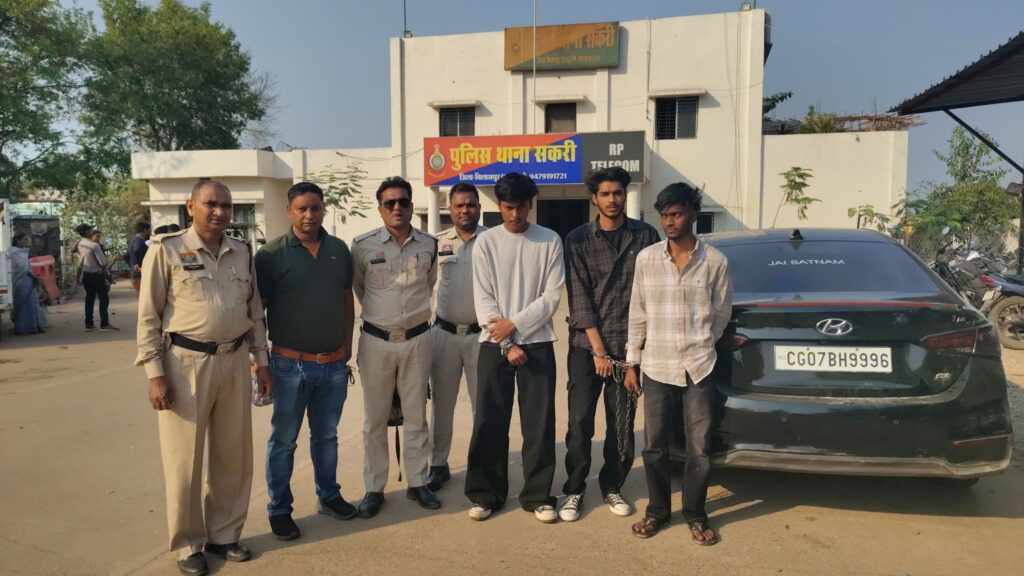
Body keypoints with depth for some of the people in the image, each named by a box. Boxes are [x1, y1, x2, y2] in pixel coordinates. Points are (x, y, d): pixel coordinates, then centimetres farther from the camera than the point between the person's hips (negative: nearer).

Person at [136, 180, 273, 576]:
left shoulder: (242, 253, 9)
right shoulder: (167, 251, -4)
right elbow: (148, 317, -5)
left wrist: (262, 361, 11)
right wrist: (154, 373, -10)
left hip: (235, 361, 5)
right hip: (186, 362, -4)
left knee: (232, 455, 12)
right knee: (185, 459, 7)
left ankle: (223, 534, 29)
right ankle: (189, 544, 24)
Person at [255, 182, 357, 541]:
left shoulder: (339, 250, 4)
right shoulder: (272, 254, -8)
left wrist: (347, 345, 11)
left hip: (334, 363, 4)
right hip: (291, 364, -3)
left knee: (327, 435, 18)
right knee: (283, 440, 9)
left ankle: (328, 496, 35)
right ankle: (279, 509, 24)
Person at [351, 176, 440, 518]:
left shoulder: (429, 245, 0)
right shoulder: (363, 245, -5)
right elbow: (358, 288, 10)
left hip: (417, 340, 2)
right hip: (376, 341, -1)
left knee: (416, 416, 11)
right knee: (375, 419, 8)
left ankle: (417, 483, 25)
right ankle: (374, 489, 22)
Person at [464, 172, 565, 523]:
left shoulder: (550, 241, 1)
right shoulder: (485, 242, 2)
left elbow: (552, 296, -4)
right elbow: (483, 299, -3)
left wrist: (515, 324, -13)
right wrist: (506, 345, -10)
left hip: (537, 343, 0)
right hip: (494, 345, 0)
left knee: (539, 423, 4)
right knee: (489, 422, 5)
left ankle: (537, 495, 19)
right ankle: (487, 493, 21)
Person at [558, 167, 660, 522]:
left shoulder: (645, 236, 2)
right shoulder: (578, 240, -1)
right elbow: (579, 298, -5)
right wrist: (598, 349, -10)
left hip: (629, 345, 1)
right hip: (586, 345, -1)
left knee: (622, 425, 8)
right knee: (580, 423, 0)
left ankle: (612, 486, 28)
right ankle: (574, 490, 19)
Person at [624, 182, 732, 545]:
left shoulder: (715, 261, -3)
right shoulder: (646, 258, 1)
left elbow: (722, 313, 7)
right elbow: (637, 314, 3)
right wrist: (631, 362, 4)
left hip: (699, 368, -1)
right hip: (656, 368, 1)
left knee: (700, 449, 4)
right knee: (654, 447, 7)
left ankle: (695, 514, 25)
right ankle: (658, 510, 28)